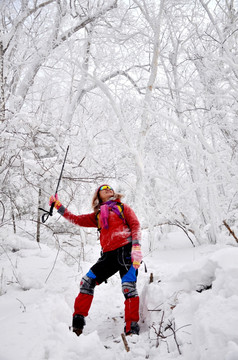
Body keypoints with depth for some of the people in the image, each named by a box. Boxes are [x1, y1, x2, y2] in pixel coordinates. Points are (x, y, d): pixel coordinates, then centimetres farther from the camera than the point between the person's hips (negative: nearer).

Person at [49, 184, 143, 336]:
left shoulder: (122, 207, 15)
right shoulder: (97, 216, 25)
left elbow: (135, 225, 4)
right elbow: (77, 219, 23)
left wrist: (136, 246, -13)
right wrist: (58, 206, 18)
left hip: (125, 249, -4)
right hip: (109, 254, 5)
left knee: (128, 286, -16)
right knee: (87, 281, -4)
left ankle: (132, 329, -10)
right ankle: (78, 323, 2)